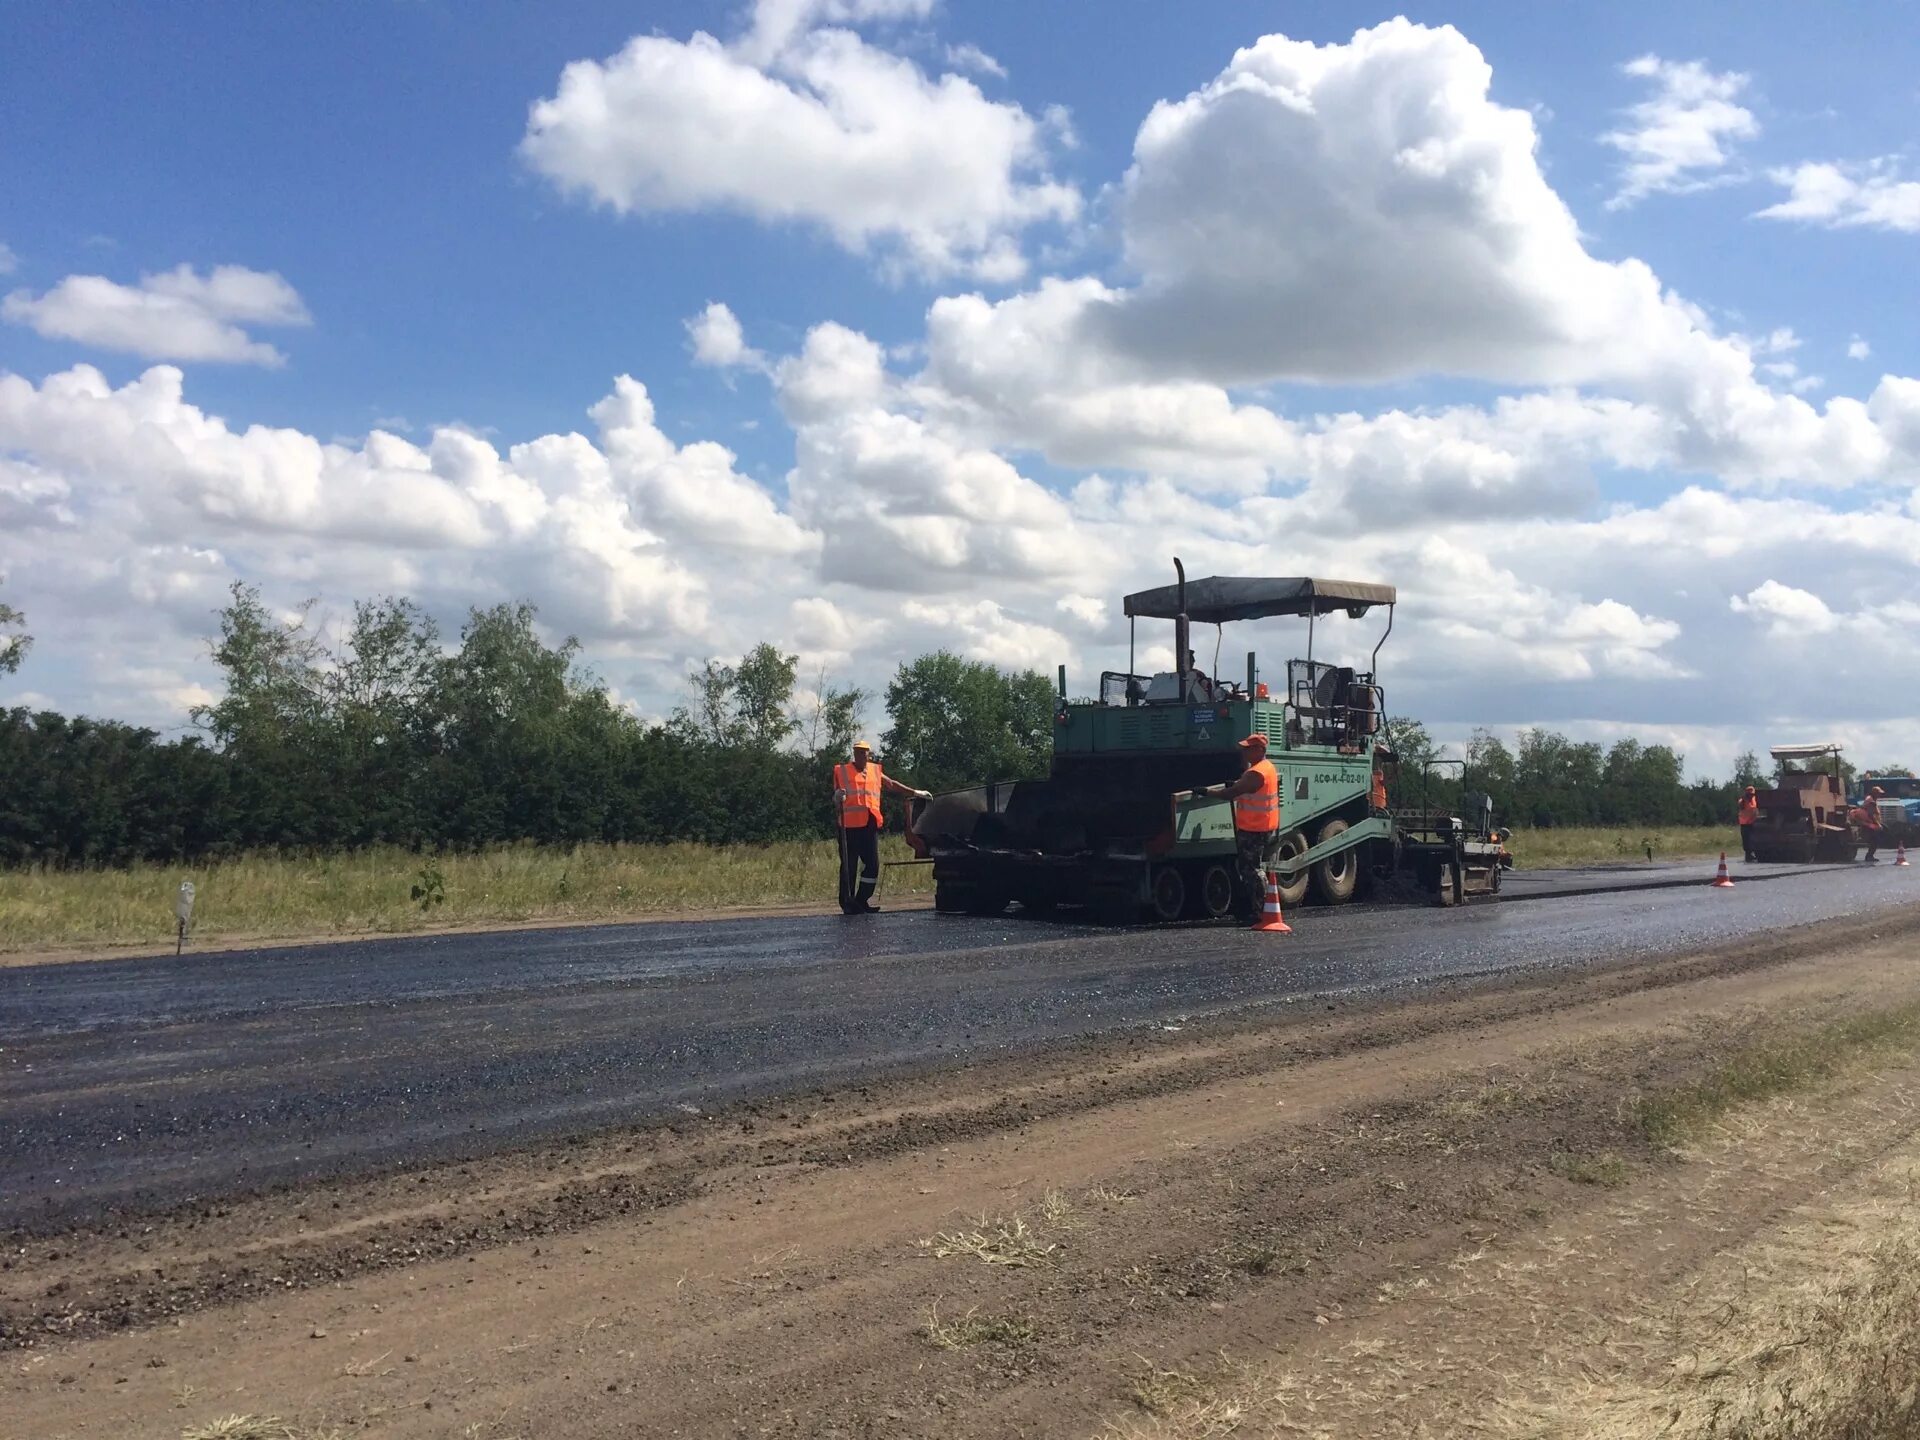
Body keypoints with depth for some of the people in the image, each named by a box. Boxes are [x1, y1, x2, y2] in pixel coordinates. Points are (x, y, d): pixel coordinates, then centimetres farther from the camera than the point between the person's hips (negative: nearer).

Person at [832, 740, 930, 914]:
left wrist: (915, 793, 33)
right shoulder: (843, 772, 6)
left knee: (873, 865, 2)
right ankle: (847, 904, 2)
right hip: (849, 826, -4)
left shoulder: (875, 771, 17)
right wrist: (837, 798, -17)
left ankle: (861, 901, 13)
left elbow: (892, 784, 30)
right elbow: (836, 803, 7)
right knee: (849, 866, -4)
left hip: (870, 826, 4)